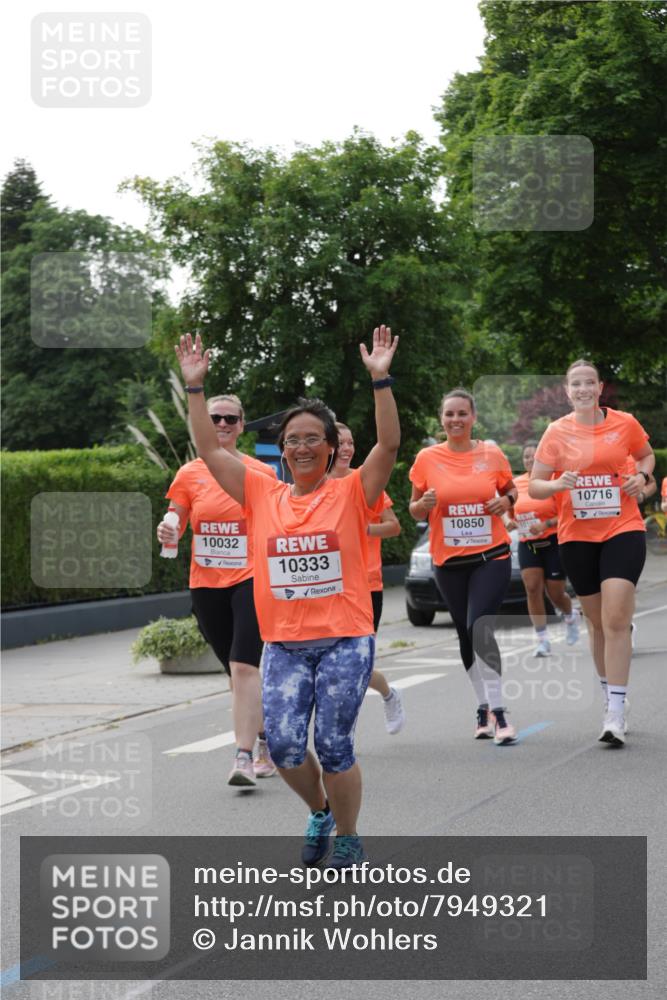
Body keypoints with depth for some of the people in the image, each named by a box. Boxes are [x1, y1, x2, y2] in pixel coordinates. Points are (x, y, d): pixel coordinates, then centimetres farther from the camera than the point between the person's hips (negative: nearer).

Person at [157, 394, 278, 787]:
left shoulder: (262, 473, 1)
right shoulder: (190, 474, 4)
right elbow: (174, 529, 7)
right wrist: (168, 534, -17)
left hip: (250, 580, -3)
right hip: (205, 584, 3)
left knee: (244, 667, -17)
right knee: (238, 670, 12)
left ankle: (245, 758, -18)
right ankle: (267, 741, 30)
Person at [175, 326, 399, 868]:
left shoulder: (351, 493, 0)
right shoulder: (264, 496, 7)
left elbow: (389, 444, -12)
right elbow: (211, 451, 7)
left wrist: (381, 379, -21)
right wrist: (195, 387, 2)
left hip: (345, 640, -3)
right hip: (284, 644, 3)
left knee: (334, 747, -1)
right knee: (284, 746, -5)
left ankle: (348, 837, 21)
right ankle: (319, 811, 25)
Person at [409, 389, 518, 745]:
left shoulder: (492, 455, -1)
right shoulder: (427, 458, 0)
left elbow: (510, 490, 16)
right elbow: (415, 512, 7)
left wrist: (507, 501, -7)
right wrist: (423, 504, -15)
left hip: (491, 557, -2)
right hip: (449, 562, 2)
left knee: (480, 628, -18)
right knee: (466, 635, 11)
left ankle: (497, 712, -14)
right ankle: (484, 706, 25)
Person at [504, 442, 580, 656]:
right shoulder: (516, 483, 4)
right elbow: (507, 511, 16)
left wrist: (546, 525, -23)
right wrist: (509, 522, -6)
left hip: (553, 542, -3)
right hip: (527, 544, 3)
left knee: (555, 593, 4)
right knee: (532, 588, -10)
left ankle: (570, 617, 39)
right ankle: (542, 640, -5)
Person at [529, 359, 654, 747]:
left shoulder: (625, 423, -1)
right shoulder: (557, 432, -1)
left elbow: (647, 455, 18)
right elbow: (535, 486, 1)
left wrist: (642, 476, -4)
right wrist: (560, 483, -20)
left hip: (623, 530, -2)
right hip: (577, 536, 2)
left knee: (615, 619, -14)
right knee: (597, 621, 11)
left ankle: (616, 715, -14)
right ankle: (611, 697, 28)